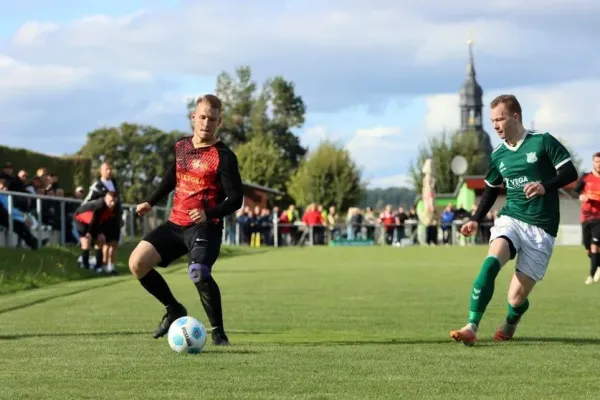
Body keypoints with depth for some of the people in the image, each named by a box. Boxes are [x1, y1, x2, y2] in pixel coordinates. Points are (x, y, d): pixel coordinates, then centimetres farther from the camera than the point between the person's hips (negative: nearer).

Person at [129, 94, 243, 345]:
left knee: (199, 274, -32)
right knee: (137, 263, -6)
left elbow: (236, 199, -12)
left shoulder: (223, 156, -9)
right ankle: (174, 310, 15)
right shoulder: (181, 147, 9)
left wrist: (209, 214, -27)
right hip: (175, 224, 7)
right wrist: (150, 203, 27)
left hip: (205, 227, -7)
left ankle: (218, 332, -12)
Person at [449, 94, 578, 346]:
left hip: (541, 228, -3)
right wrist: (475, 220, 11)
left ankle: (510, 324, 32)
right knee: (491, 262, -30)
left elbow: (570, 173, -7)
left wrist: (545, 186, -24)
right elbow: (491, 190, 23)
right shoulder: (498, 155, 11)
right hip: (510, 219, 3)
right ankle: (471, 328, -32)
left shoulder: (543, 142, -5)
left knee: (517, 297, -5)